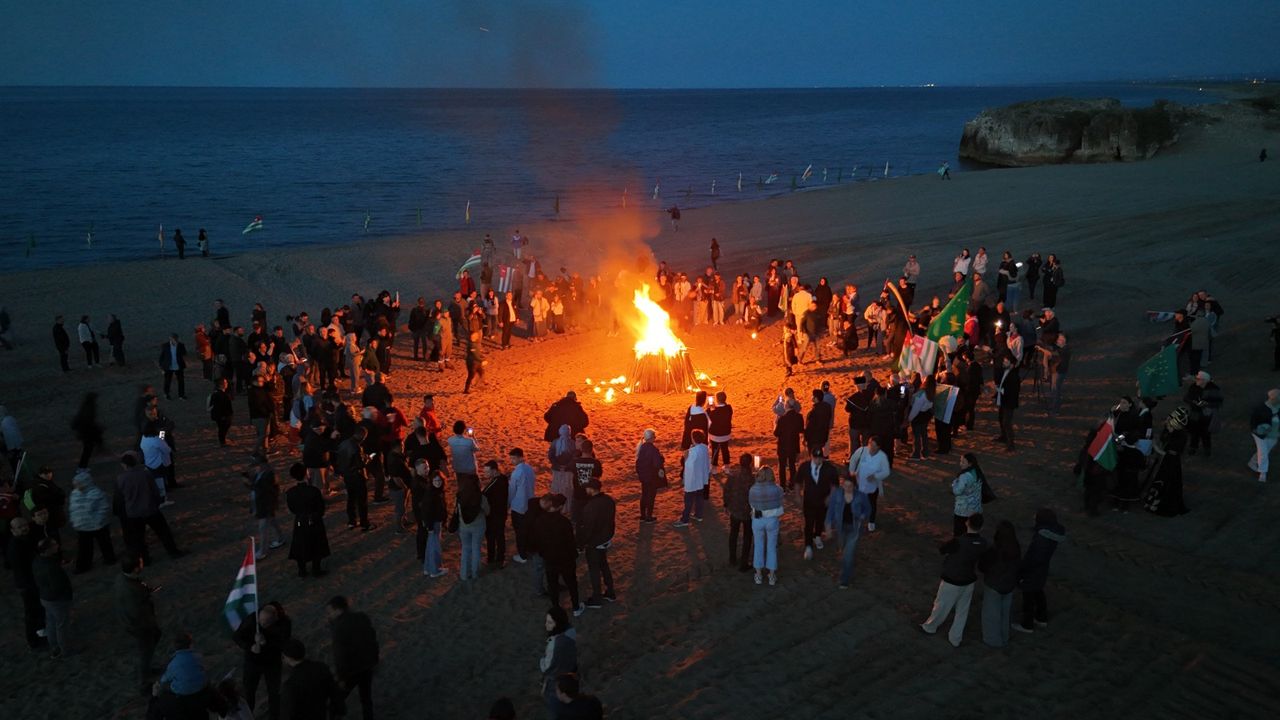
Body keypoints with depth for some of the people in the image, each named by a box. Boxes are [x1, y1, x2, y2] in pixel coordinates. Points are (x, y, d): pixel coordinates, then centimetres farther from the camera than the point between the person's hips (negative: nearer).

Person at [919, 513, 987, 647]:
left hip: (952, 582, -4)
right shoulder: (983, 543, -16)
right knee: (962, 611, 21)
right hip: (969, 581, 4)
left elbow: (941, 550, -14)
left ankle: (930, 627, 43)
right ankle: (955, 639, 35)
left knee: (941, 607, 20)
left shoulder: (958, 542, -33)